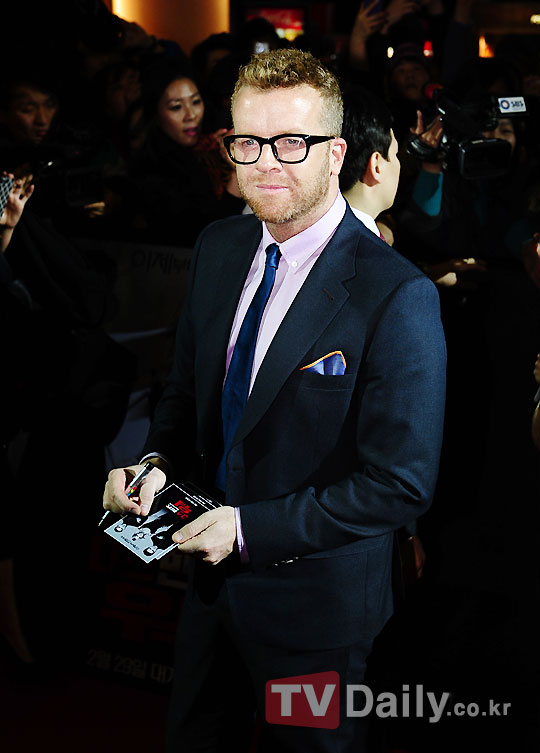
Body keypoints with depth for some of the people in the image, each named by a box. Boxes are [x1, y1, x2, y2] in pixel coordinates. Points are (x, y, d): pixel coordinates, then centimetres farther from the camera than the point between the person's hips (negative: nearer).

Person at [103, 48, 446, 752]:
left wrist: (251, 528, -23)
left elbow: (401, 483, -23)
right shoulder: (219, 247, -2)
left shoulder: (397, 297, -24)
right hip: (212, 574, 6)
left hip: (315, 601, -6)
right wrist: (157, 461, -8)